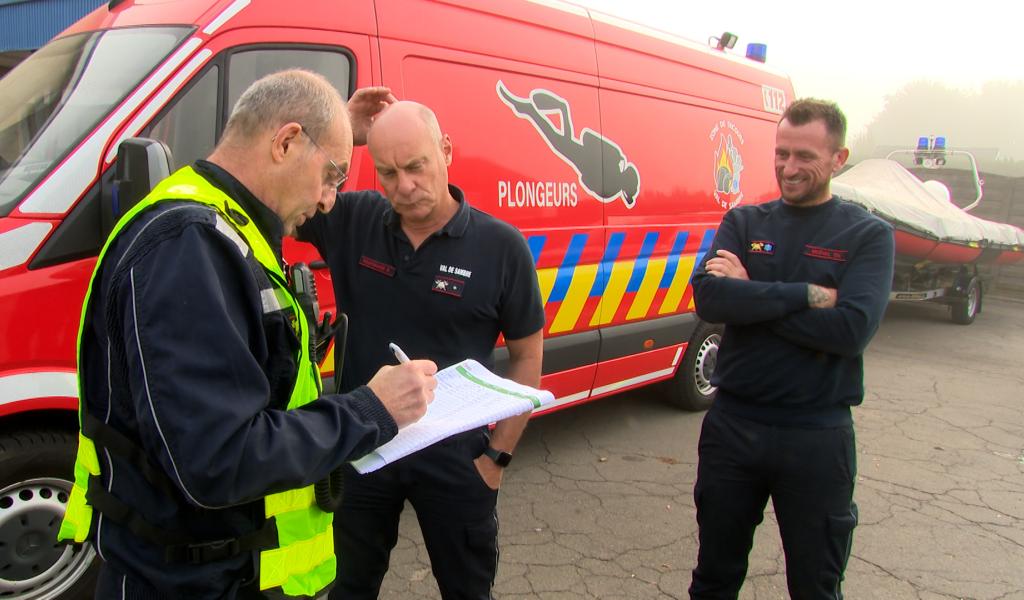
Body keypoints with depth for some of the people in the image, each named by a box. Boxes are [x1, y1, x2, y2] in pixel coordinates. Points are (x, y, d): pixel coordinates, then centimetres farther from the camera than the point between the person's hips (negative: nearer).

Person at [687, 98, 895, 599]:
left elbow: (852, 329, -19)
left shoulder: (867, 235, -3)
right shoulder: (743, 223, 4)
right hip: (732, 424, 2)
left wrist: (750, 295, -15)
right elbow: (708, 298, -14)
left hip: (817, 435, -2)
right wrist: (805, 294, -19)